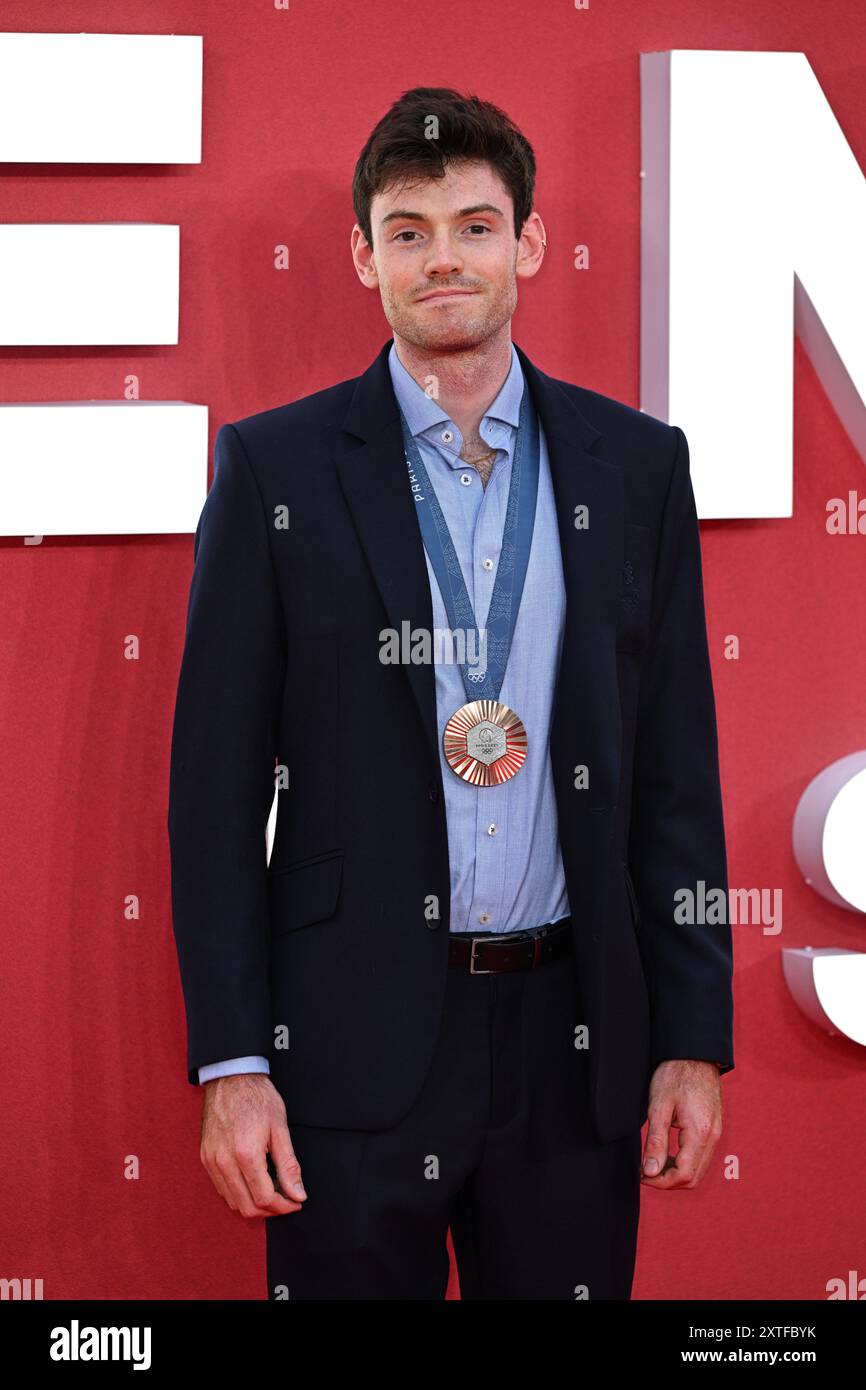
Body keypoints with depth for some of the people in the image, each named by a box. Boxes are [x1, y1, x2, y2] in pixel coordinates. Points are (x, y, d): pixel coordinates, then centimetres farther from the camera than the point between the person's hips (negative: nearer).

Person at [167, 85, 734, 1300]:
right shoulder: (275, 468, 0)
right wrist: (231, 1062, -7)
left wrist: (694, 1042, 2)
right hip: (353, 1046, -2)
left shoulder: (637, 465, 6)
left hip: (572, 1034, 2)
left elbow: (677, 773, 7)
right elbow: (216, 784, -1)